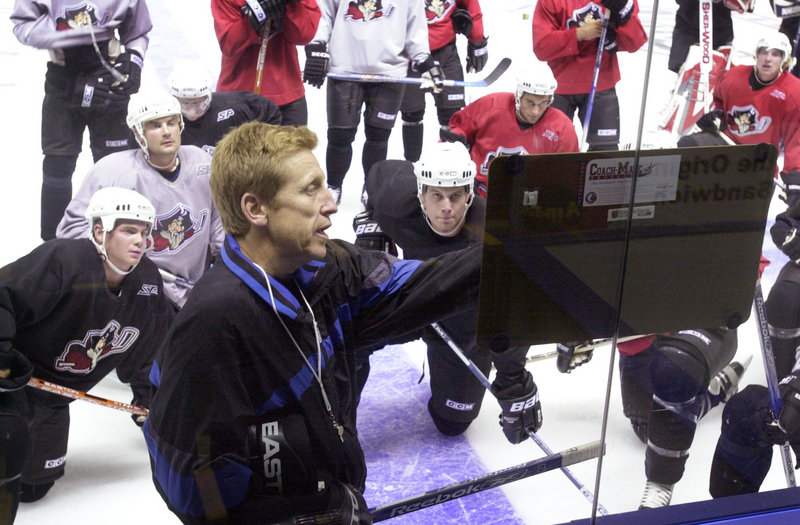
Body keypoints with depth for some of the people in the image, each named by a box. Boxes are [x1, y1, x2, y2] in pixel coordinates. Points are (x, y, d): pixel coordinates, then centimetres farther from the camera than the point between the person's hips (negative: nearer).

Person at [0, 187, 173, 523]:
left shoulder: (148, 281, -7)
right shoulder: (62, 259, -29)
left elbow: (147, 346, 8)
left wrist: (146, 395, 13)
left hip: (54, 389, 7)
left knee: (36, 485, 15)